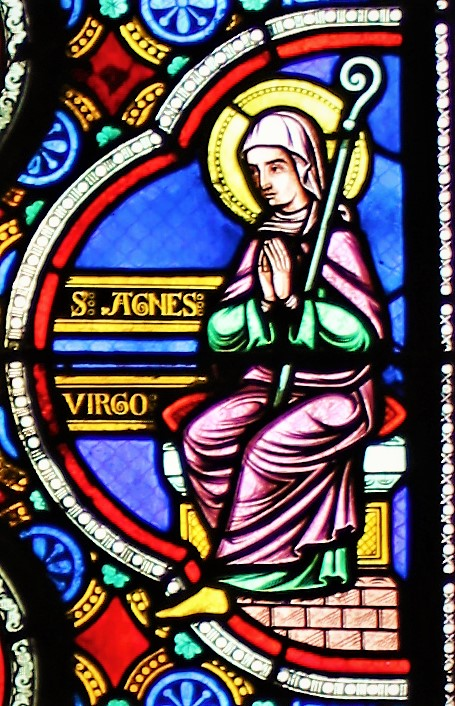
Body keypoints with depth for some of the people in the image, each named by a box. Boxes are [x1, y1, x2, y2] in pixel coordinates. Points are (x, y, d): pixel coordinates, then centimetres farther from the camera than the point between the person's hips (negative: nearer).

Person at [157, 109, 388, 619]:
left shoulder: (338, 238, -9)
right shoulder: (265, 241, 7)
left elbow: (366, 332, -20)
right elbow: (220, 336, 0)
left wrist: (294, 299, -25)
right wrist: (263, 301, -19)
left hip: (340, 392, -6)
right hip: (276, 381, 6)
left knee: (266, 449, -29)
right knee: (203, 436, -18)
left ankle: (229, 580, -13)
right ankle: (286, 560, -9)